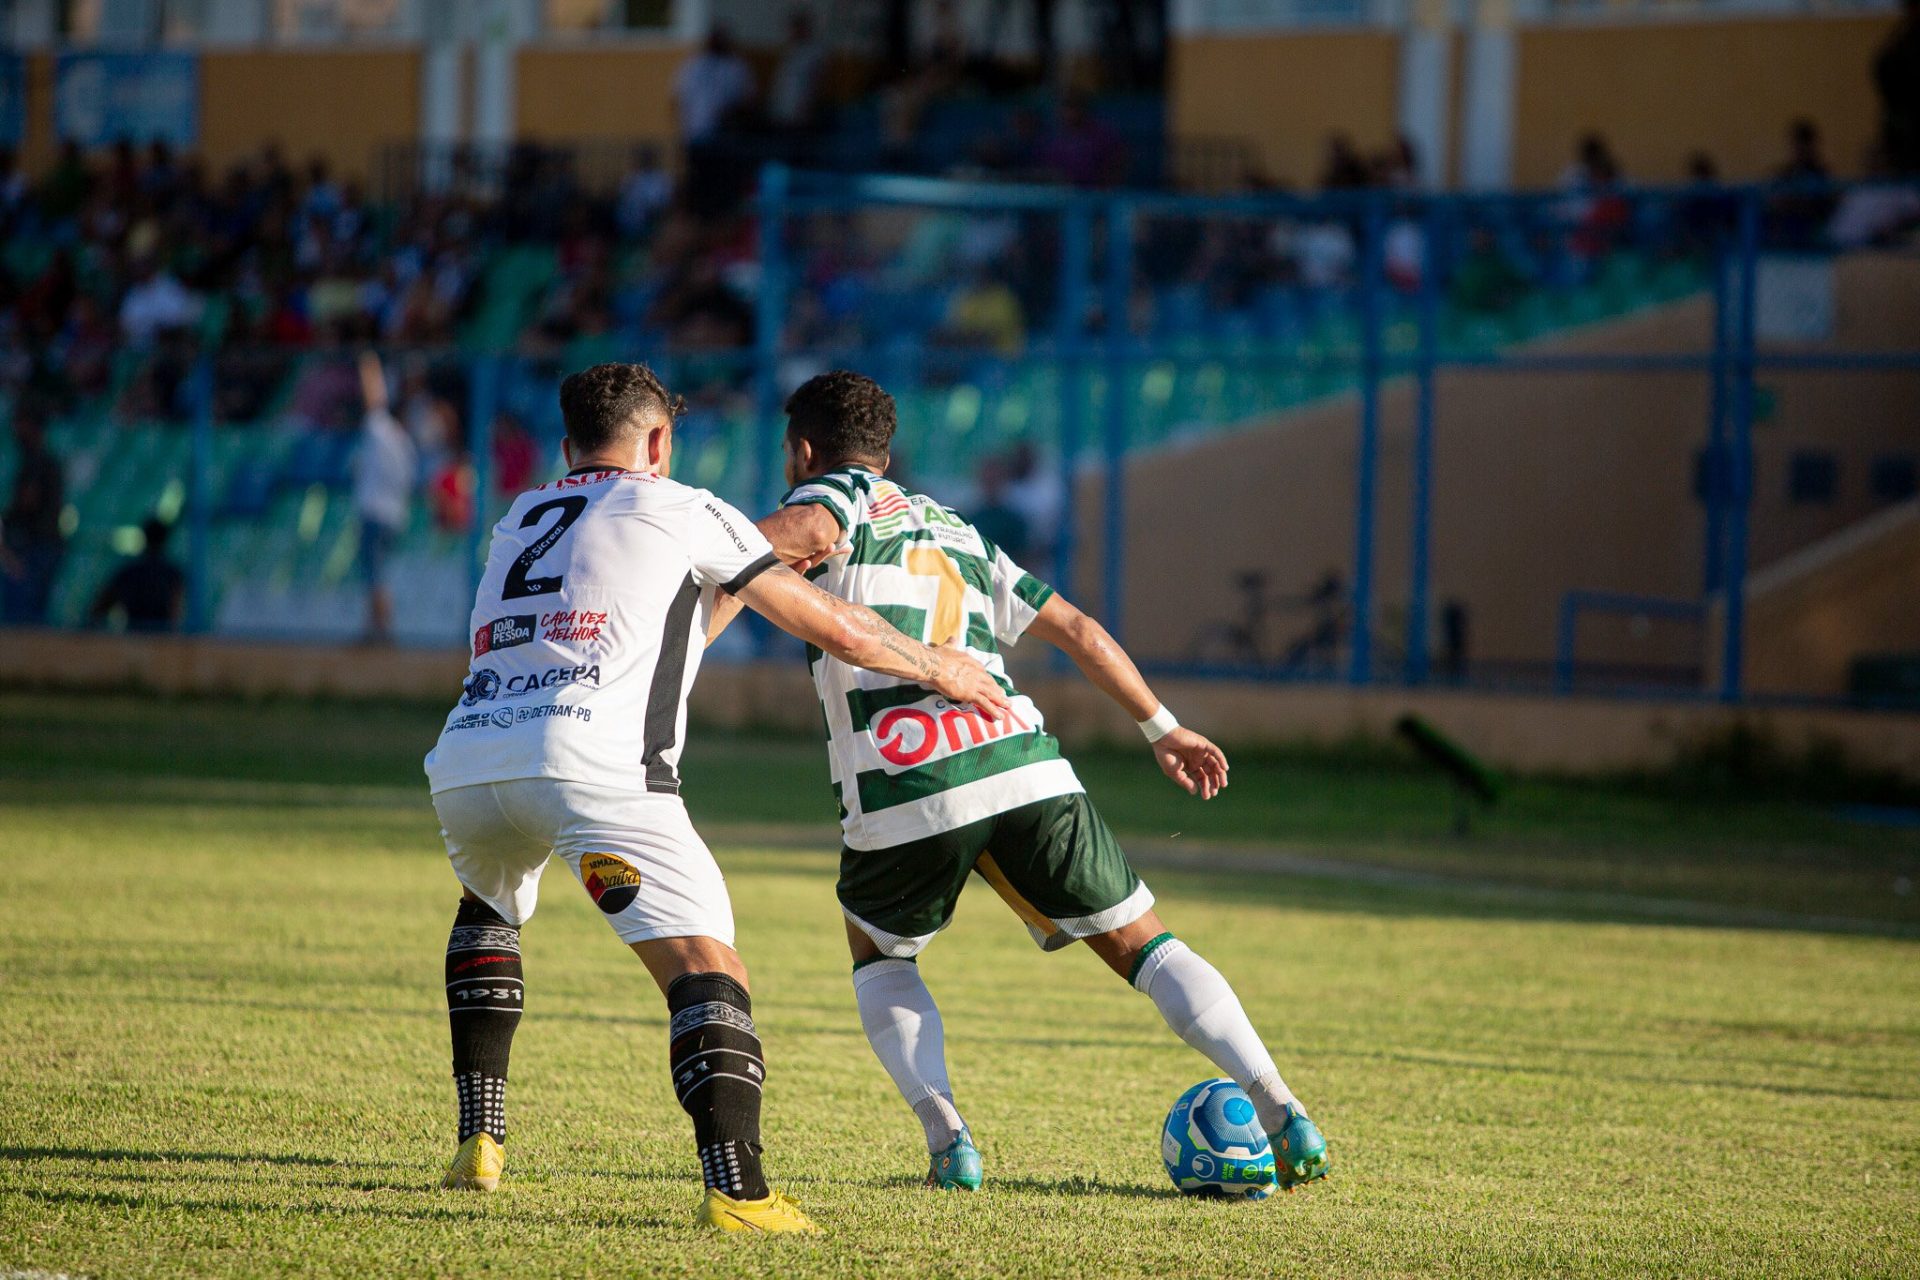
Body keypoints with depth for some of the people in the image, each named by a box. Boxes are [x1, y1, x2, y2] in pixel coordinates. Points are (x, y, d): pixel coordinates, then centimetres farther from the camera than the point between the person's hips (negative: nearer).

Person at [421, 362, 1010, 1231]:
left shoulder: (516, 522, 30)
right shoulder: (678, 510, 16)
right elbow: (831, 627, 19)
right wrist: (937, 669, 35)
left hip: (465, 760, 6)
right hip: (593, 762, -5)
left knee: (487, 910, 36)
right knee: (705, 967, -7)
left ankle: (479, 1144, 26)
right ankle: (735, 1188, -28)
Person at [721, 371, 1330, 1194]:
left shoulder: (833, 496, 11)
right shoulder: (956, 531, 29)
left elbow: (807, 527, -16)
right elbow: (1077, 630, 30)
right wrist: (1162, 728, 37)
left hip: (903, 795, -4)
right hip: (1025, 766, 4)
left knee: (880, 958, 23)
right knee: (1142, 945, 9)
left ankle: (947, 1140, 5)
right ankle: (1282, 1116, -7)